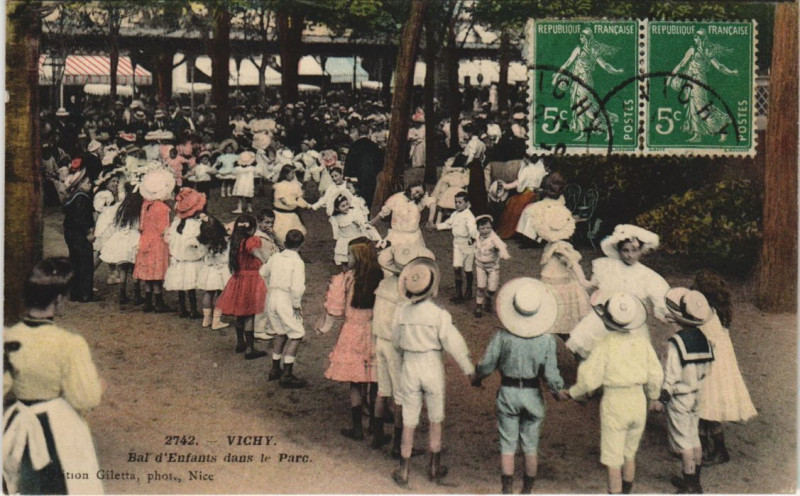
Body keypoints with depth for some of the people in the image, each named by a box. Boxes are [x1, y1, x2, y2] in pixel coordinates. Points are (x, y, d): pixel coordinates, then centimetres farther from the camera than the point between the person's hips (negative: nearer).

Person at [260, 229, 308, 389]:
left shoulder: (275, 257, 6)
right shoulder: (297, 262, -15)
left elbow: (263, 272, 23)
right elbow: (297, 287, -23)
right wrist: (297, 305, -11)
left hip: (272, 297, 7)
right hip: (286, 300, -7)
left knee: (280, 333, 21)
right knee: (296, 335, 0)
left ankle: (275, 369, 30)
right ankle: (287, 375, -4)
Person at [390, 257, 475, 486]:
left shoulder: (402, 310, -8)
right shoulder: (439, 313, -16)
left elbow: (396, 340, 5)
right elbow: (453, 342, -10)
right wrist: (468, 369, 0)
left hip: (409, 365, 2)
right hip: (432, 366, -2)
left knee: (409, 421, 12)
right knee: (435, 420, 16)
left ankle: (403, 471, 17)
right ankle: (435, 468, 26)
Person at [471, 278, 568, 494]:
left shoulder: (502, 336, -15)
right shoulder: (547, 340, -14)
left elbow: (486, 365, -7)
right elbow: (550, 374, -11)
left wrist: (477, 378, 15)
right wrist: (558, 391, 10)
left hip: (507, 393, -1)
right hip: (533, 395, 1)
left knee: (507, 445, 10)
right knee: (531, 446, 15)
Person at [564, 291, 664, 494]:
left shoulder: (605, 346, -16)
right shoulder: (642, 342, -4)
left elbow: (590, 380, -15)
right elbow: (656, 375, 2)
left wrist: (573, 392, 4)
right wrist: (653, 396, 21)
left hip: (614, 404, -5)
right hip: (638, 403, 5)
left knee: (613, 462, 5)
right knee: (630, 455, 24)